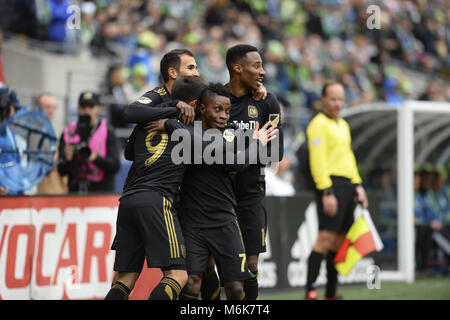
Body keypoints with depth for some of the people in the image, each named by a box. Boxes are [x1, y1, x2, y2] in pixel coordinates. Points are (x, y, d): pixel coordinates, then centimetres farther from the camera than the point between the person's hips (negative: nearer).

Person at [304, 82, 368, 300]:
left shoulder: (343, 125, 21)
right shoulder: (318, 124, -7)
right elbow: (317, 160, -15)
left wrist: (358, 185, 18)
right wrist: (327, 192, -21)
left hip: (347, 186, 9)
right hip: (331, 184, -9)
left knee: (339, 241, 8)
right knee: (326, 238, -16)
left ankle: (331, 293, 13)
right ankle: (310, 292, -18)